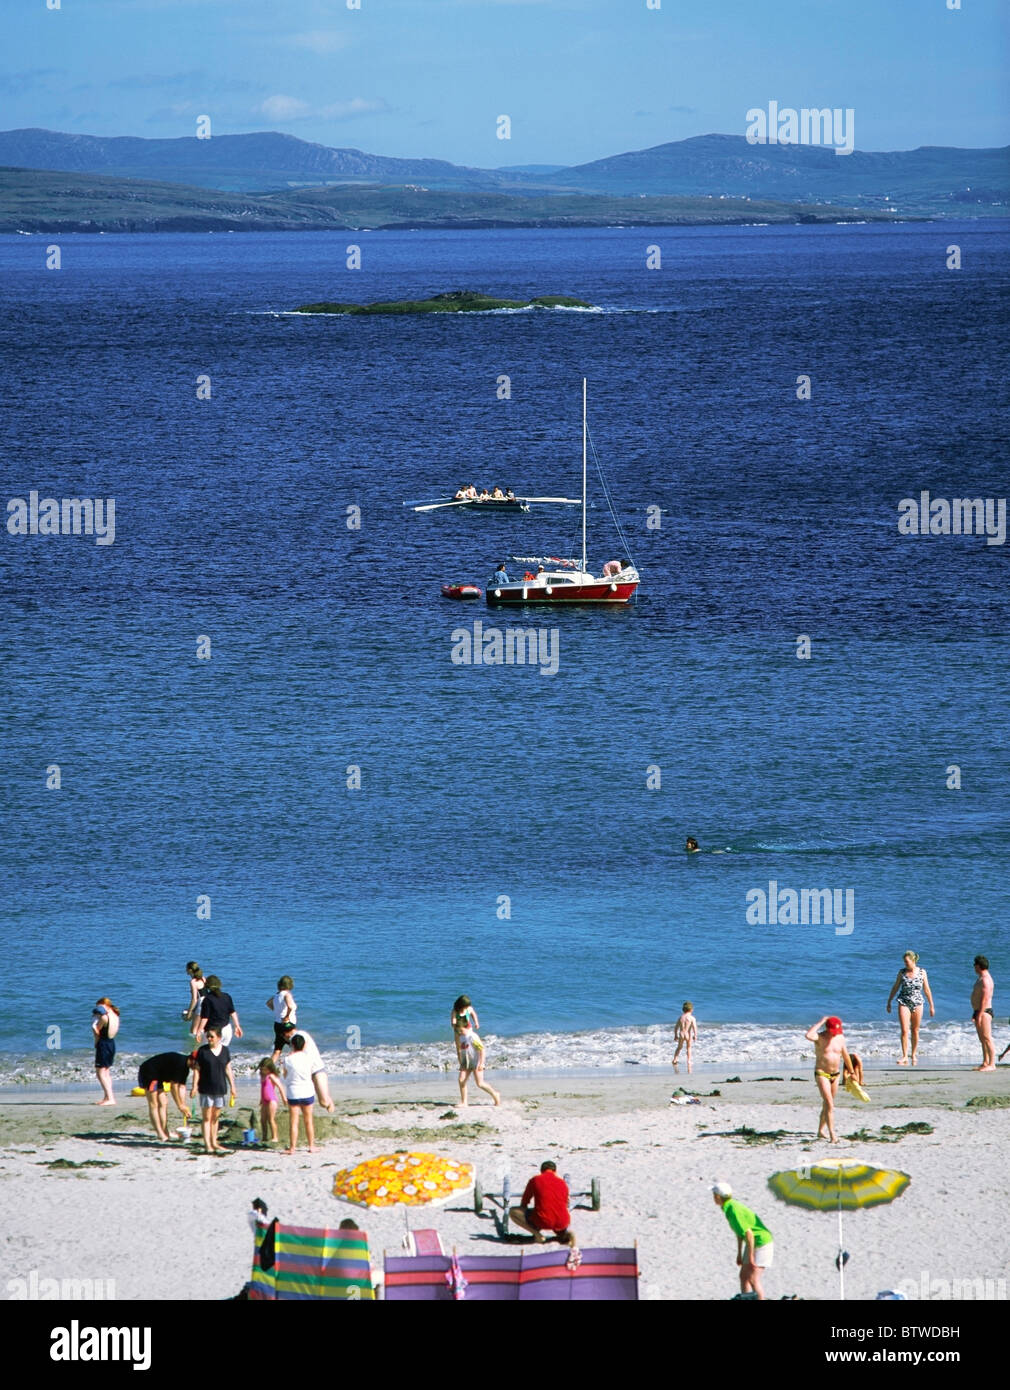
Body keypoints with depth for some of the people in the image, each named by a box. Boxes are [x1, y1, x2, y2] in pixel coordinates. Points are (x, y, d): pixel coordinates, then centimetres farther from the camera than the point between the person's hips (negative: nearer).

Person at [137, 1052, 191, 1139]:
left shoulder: (185, 1067, 5)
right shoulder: (179, 1063, -26)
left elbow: (182, 1087, 12)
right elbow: (174, 1086, -23)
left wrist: (183, 1105, 7)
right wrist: (180, 1105, -16)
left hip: (157, 1076, 10)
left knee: (163, 1103, 8)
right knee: (153, 1105, -8)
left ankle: (165, 1131, 10)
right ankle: (160, 1133, -8)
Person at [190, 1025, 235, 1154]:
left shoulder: (225, 1050, 6)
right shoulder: (202, 1051, -4)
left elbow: (228, 1069, 12)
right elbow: (197, 1069, -3)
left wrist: (232, 1086, 11)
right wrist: (194, 1086, -10)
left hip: (221, 1089, 3)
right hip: (206, 1089, -3)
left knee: (216, 1117, 11)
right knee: (206, 1117, -2)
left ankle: (214, 1142, 20)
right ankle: (207, 1144, -2)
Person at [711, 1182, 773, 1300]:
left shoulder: (733, 1212, -27)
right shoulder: (731, 1206, 5)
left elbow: (749, 1234, -29)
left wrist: (750, 1257, -23)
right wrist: (739, 1254, 20)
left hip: (762, 1243, -10)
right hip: (754, 1243, 10)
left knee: (753, 1279, -13)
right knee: (743, 1276, 8)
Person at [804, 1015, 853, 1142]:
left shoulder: (840, 1038, 4)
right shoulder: (820, 1037, -12)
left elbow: (845, 1056, 17)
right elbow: (808, 1036, -36)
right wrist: (820, 1022, -27)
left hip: (835, 1074, 6)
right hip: (821, 1074, -6)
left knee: (827, 1104, 16)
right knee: (829, 1104, -17)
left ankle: (821, 1131, 31)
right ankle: (832, 1135, -23)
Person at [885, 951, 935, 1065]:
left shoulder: (922, 972, -2)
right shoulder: (902, 972, -1)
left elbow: (926, 990, 4)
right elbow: (895, 988, 8)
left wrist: (931, 1006, 6)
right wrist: (889, 1002, 11)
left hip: (917, 1003, 1)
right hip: (904, 1003, -1)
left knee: (915, 1031, 7)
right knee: (904, 1030, -10)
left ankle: (914, 1055, 22)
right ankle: (905, 1057, -9)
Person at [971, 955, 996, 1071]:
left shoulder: (985, 980, -15)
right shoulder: (981, 979, 18)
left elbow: (985, 999, -22)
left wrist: (979, 1015, -24)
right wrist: (975, 1013, 23)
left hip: (984, 1012, -11)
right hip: (979, 1012, 11)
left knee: (987, 1038, -12)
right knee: (983, 1039, 11)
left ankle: (992, 1064, -14)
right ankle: (985, 1063, 14)